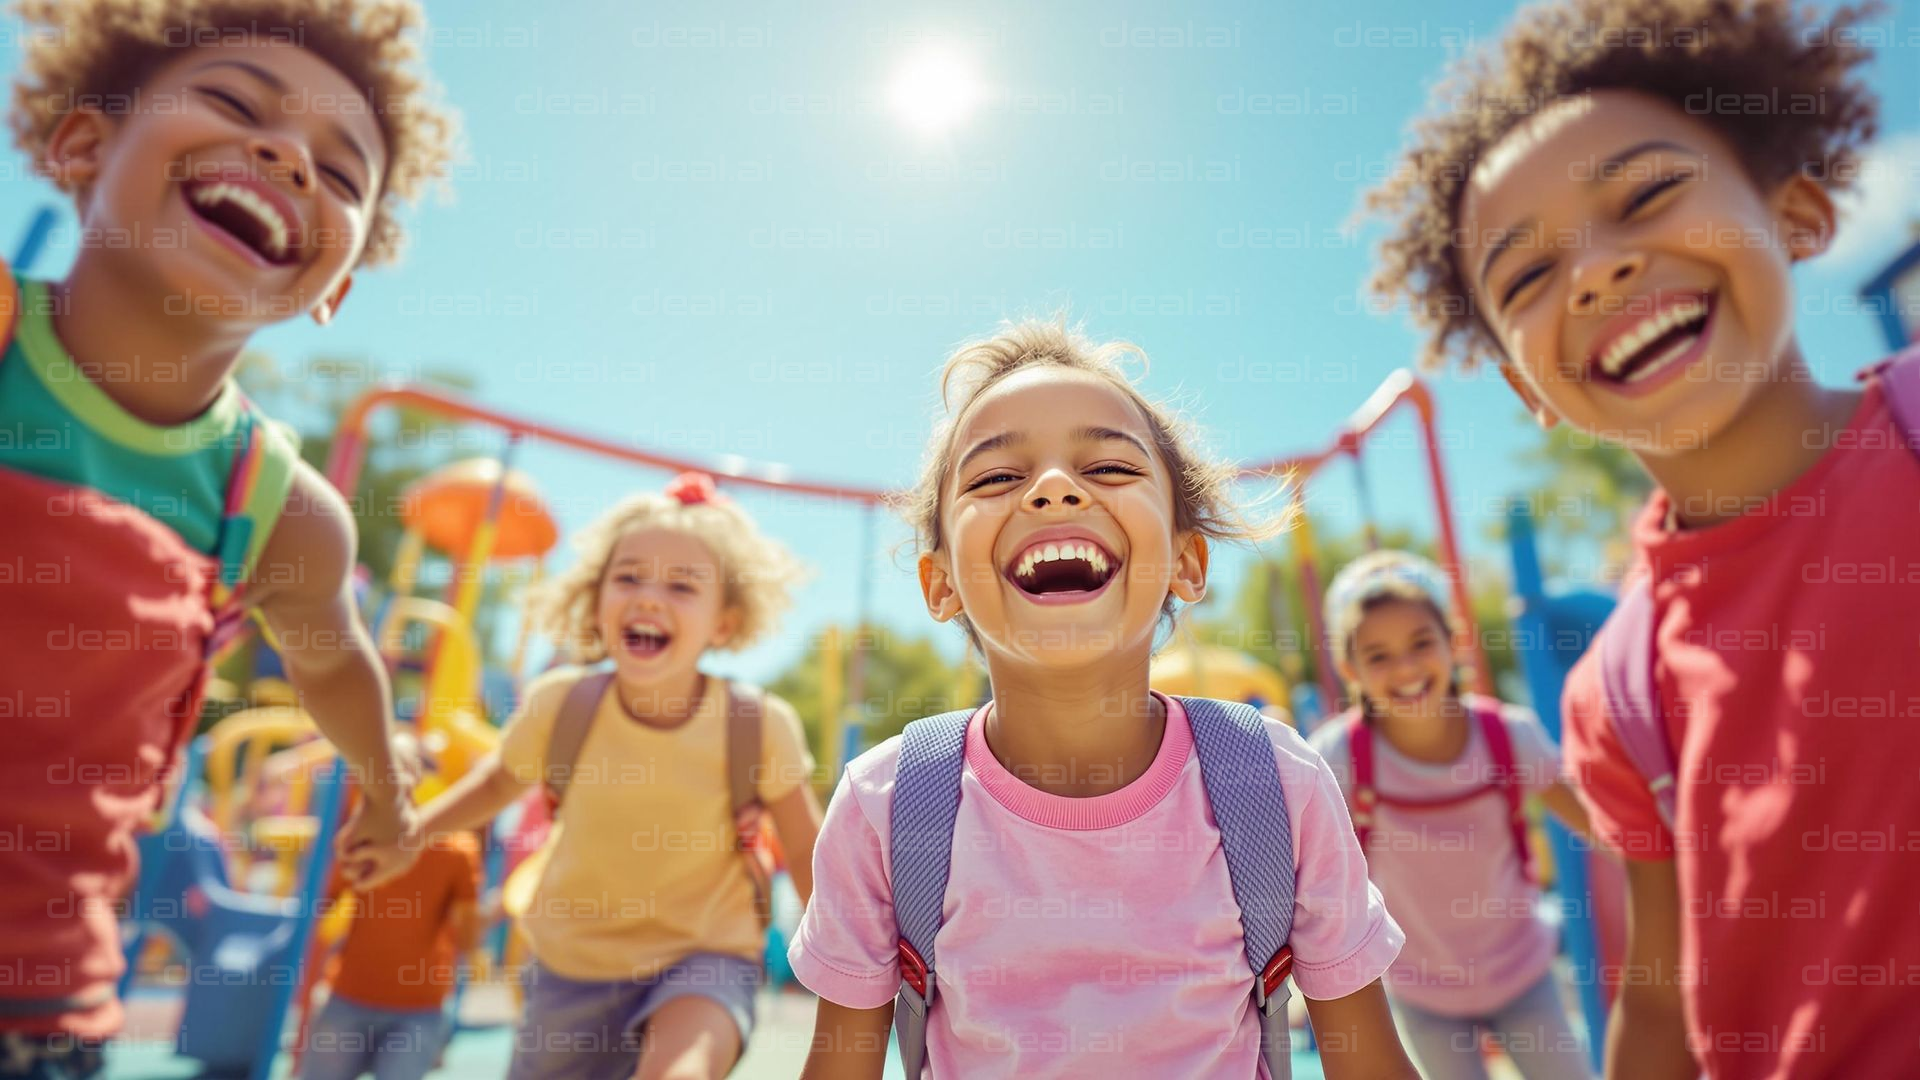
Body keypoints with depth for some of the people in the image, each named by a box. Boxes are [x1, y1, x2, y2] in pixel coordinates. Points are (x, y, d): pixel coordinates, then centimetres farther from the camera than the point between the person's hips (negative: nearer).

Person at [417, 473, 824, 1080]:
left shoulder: (761, 726, -22)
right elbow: (499, 781, 8)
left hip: (702, 960, -3)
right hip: (573, 963, 4)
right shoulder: (560, 703, -17)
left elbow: (807, 853, -7)